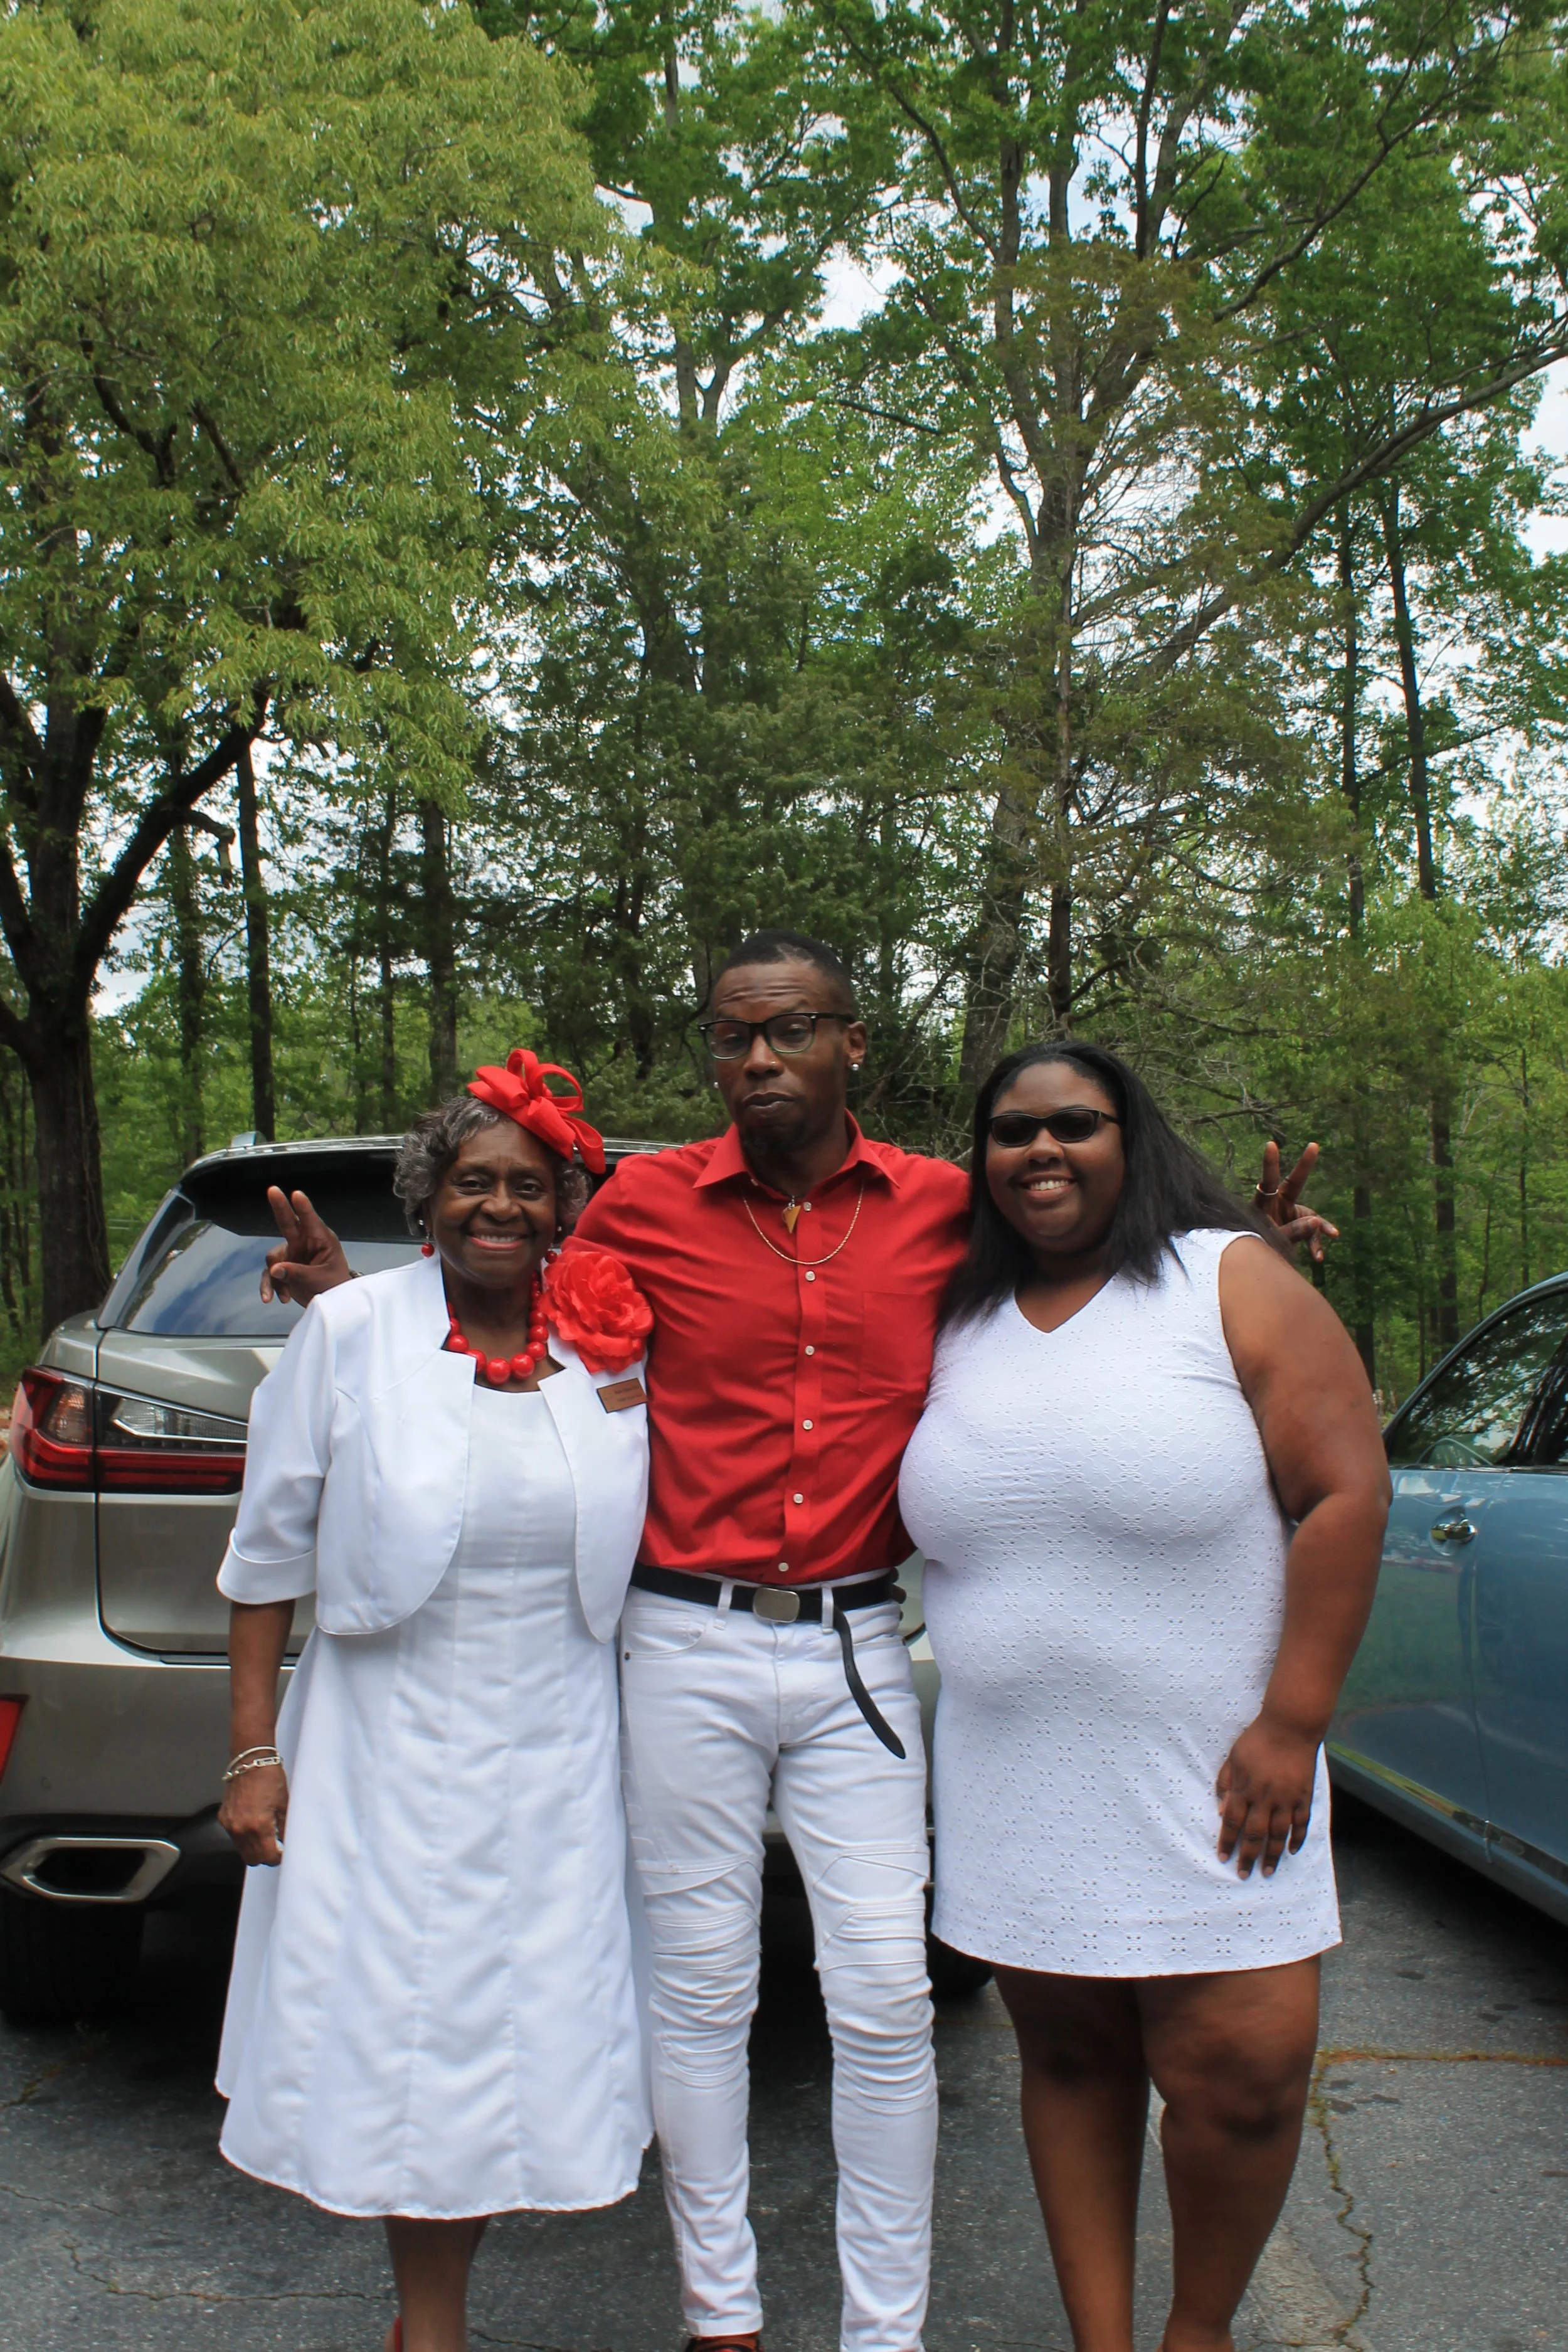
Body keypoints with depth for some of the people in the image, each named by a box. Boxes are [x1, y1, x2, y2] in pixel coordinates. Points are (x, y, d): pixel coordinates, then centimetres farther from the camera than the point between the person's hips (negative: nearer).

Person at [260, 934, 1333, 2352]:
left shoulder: (944, 1208, 1)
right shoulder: (646, 1203, -2)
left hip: (856, 1653, 1)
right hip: (686, 1648, 0)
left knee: (885, 1999, 5)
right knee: (701, 1993, 10)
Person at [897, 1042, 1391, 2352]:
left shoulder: (1233, 1284, -3)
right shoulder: (959, 1324, 9)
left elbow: (1345, 1493, -8)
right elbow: (928, 1518, 16)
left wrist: (1290, 1724, -12)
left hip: (1205, 1782, -3)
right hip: (1014, 1787, 3)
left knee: (1239, 2073, -5)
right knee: (1069, 2057, 9)